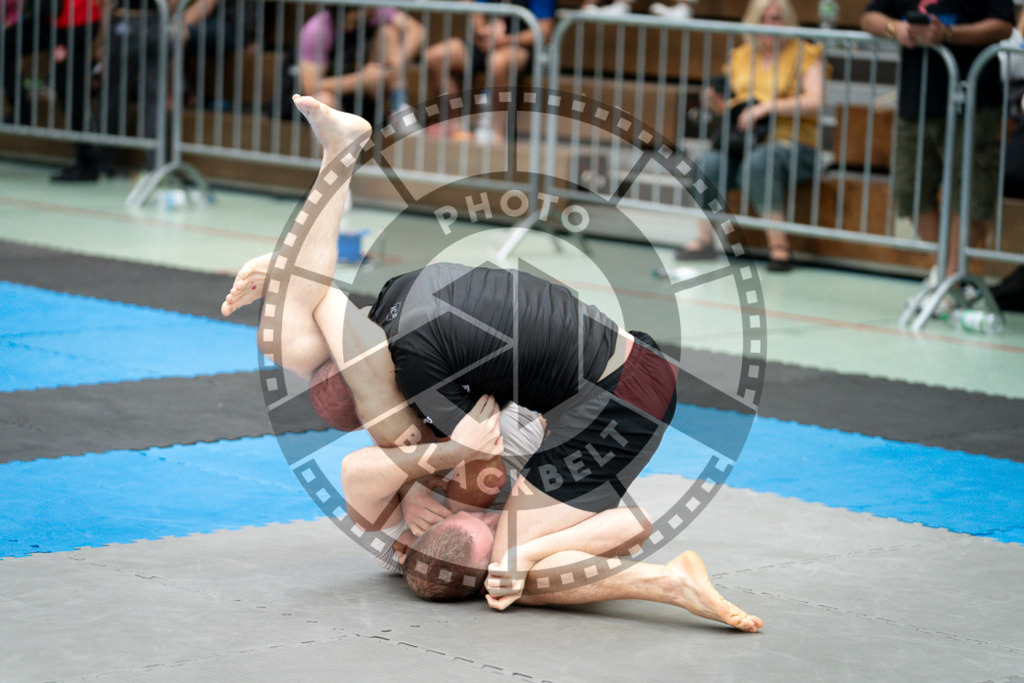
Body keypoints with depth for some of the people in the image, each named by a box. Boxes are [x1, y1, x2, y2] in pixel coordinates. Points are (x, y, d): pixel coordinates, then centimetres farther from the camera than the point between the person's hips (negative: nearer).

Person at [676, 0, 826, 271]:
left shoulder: (805, 54, 1)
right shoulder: (740, 57, 17)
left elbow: (815, 102, -14)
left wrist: (768, 106, -20)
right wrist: (717, 103, 0)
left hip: (792, 143, -5)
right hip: (744, 142, 5)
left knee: (758, 162, -38)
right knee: (708, 164, -26)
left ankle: (778, 244, -31)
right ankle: (704, 239, -13)